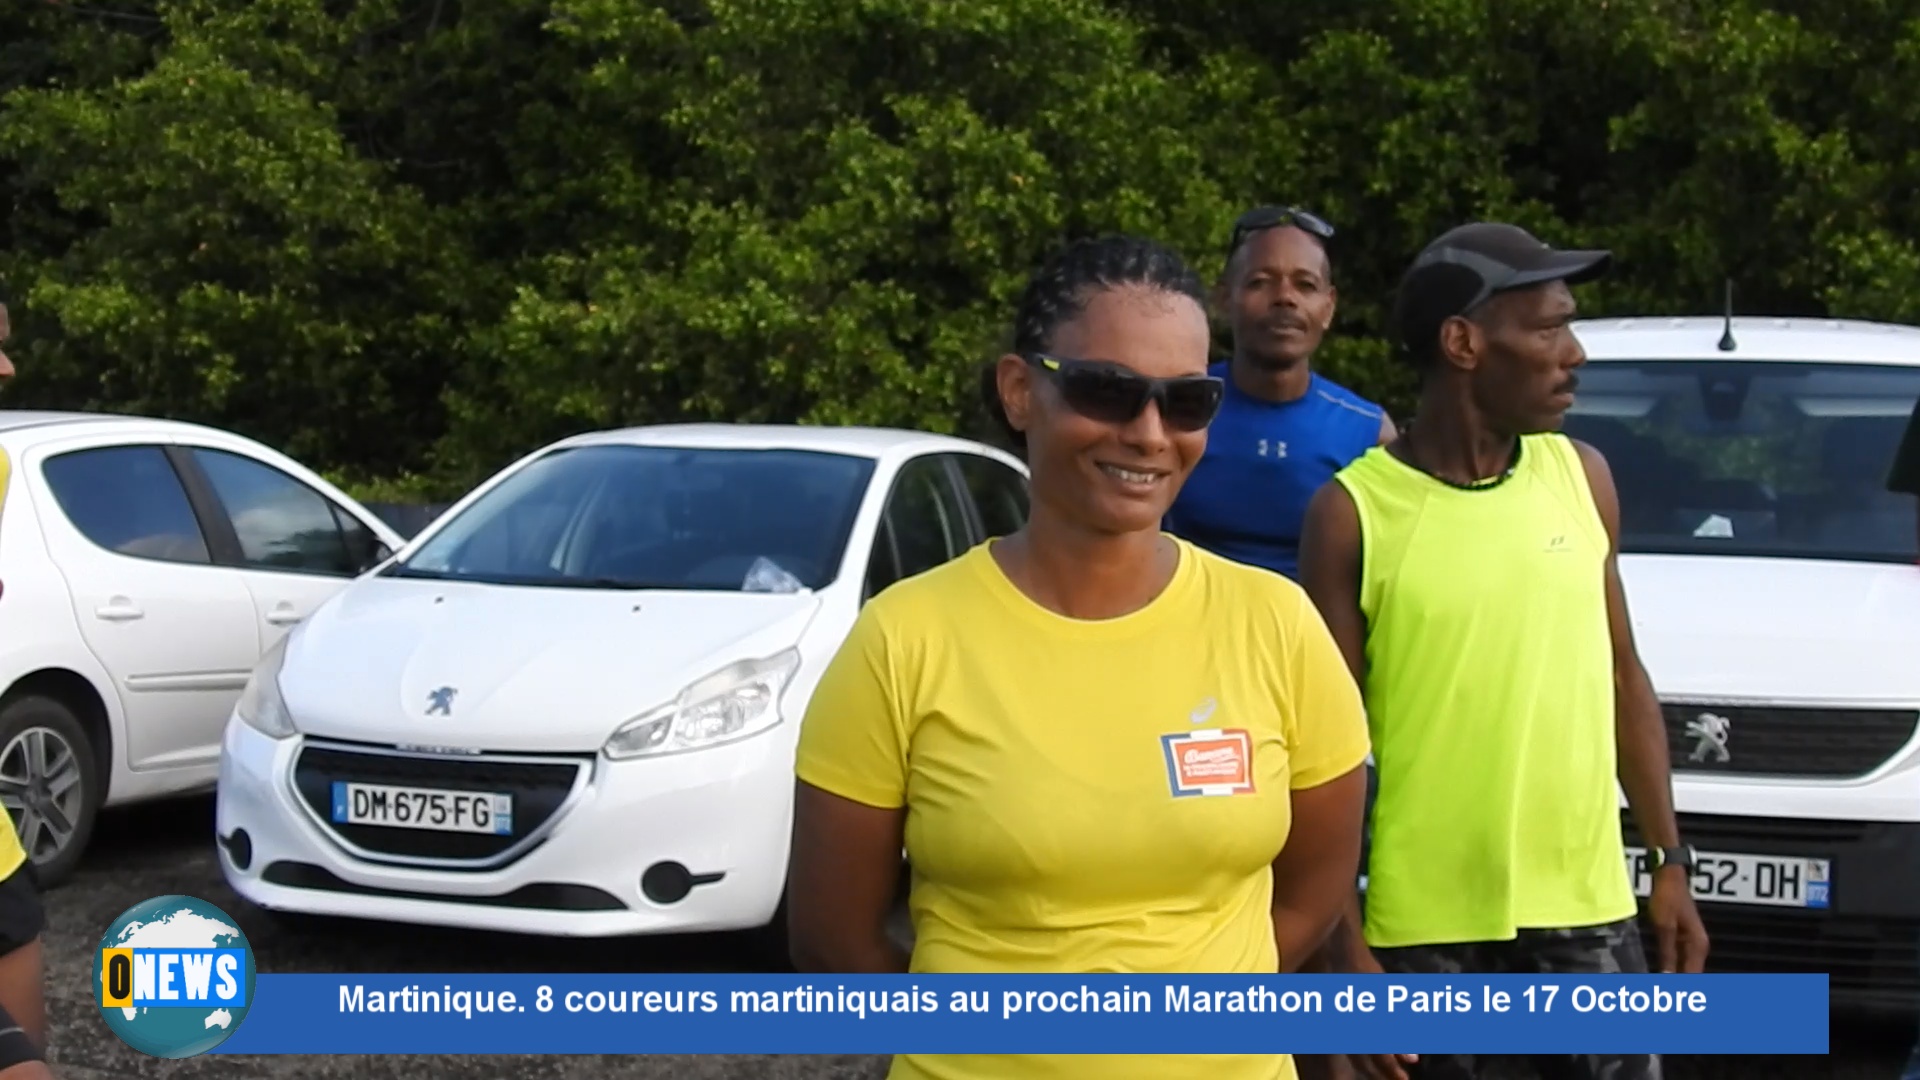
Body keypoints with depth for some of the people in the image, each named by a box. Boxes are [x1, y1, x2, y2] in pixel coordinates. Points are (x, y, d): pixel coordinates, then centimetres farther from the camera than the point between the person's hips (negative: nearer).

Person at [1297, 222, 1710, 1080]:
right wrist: (1348, 948, -10)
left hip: (1587, 907, 4)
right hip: (1426, 924, -3)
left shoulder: (1581, 476, 4)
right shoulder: (1355, 513, -9)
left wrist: (1670, 860, 9)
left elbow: (1623, 679, 12)